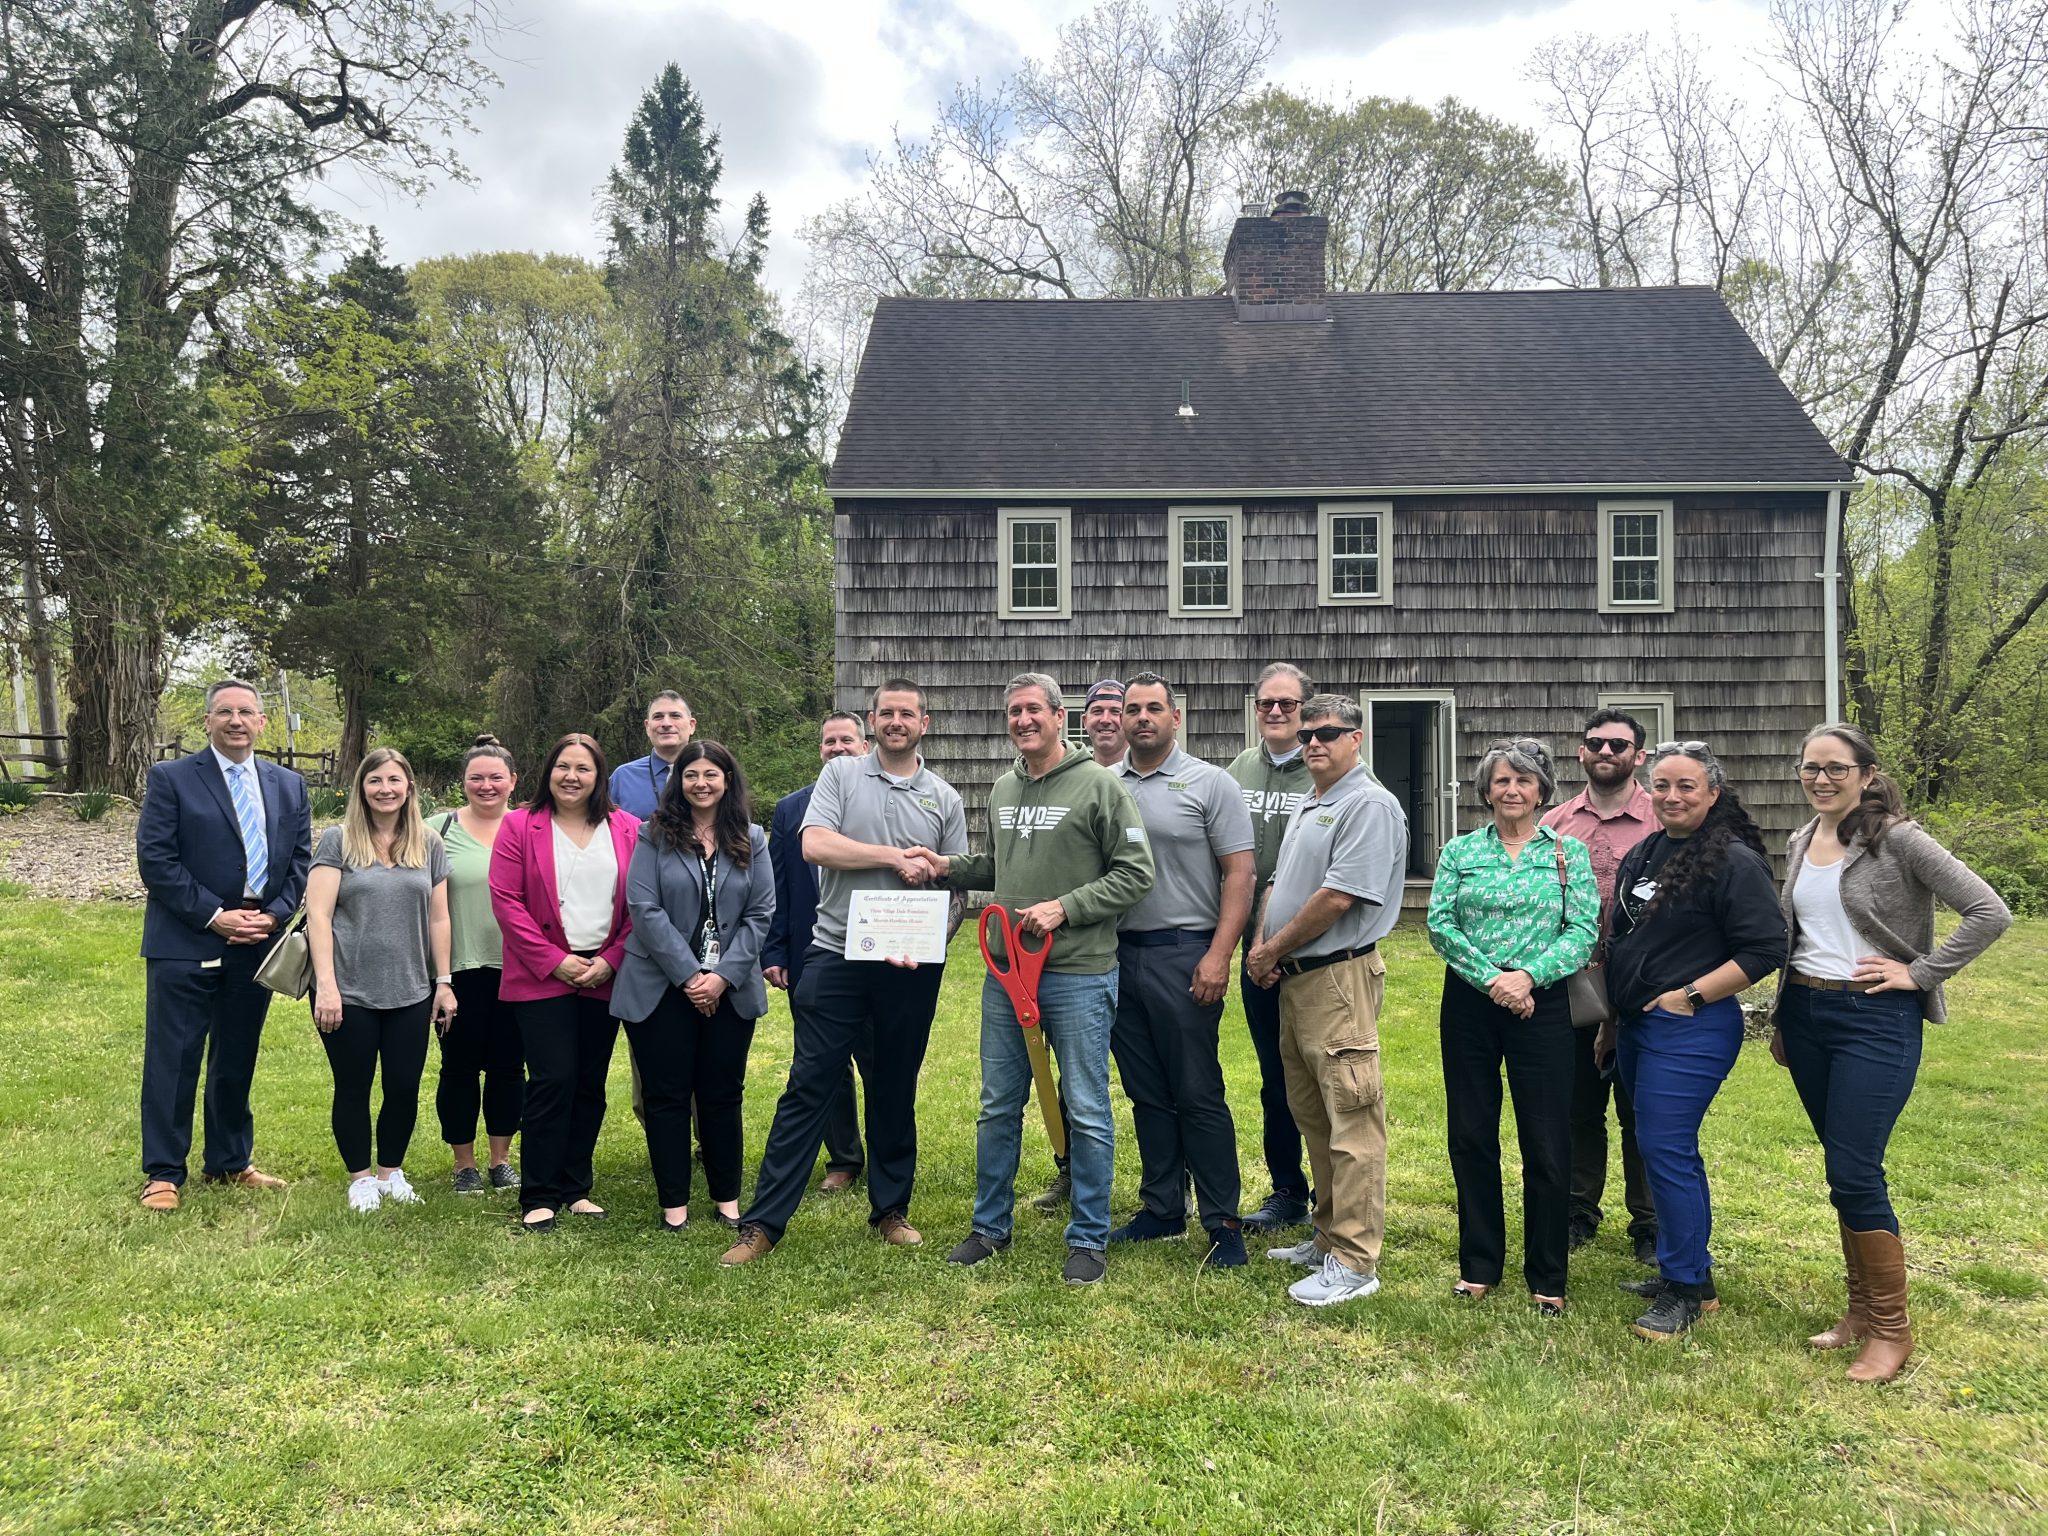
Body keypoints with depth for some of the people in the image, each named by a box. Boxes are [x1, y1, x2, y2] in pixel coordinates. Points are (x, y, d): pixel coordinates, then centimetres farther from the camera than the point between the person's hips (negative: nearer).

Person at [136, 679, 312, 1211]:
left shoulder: (288, 786, 10)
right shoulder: (171, 779, -3)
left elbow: (300, 861, 10)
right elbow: (155, 860, -9)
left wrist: (273, 914, -6)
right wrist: (215, 916, -14)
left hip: (257, 942, 4)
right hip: (186, 943, -4)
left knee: (237, 1060, 13)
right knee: (173, 1060, 0)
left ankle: (230, 1162, 26)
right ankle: (163, 1173, 12)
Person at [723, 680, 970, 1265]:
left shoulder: (944, 799, 10)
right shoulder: (840, 775, 4)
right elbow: (815, 844, -11)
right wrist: (895, 856, -11)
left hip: (910, 969, 2)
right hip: (836, 958, -2)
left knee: (895, 1091, 12)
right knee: (807, 1087, -1)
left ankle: (891, 1210, 26)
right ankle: (763, 1222, 4)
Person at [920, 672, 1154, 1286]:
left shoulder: (1098, 785, -9)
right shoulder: (1002, 789, 11)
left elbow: (1136, 872, -11)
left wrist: (1065, 908, -18)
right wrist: (951, 867, 6)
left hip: (1078, 976, -6)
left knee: (1086, 1112, 4)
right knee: (998, 1108, 14)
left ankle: (1089, 1238, 18)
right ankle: (991, 1226, 30)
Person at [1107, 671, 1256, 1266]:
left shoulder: (1210, 783, -2)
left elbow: (1239, 874, -6)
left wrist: (1219, 955, -15)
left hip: (1184, 955, -4)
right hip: (1118, 954, 5)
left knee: (1198, 1096, -1)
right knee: (1147, 1095, 12)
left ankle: (1223, 1221, 9)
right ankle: (1162, 1209, 24)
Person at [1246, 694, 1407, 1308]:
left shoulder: (1370, 806, -12)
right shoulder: (1307, 804, 18)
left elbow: (1337, 898, -20)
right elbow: (1280, 882, 22)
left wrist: (1274, 950, -10)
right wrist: (1262, 947, 5)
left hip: (1340, 976, -10)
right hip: (1294, 979, 10)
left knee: (1352, 1120, -5)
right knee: (1311, 1114, 16)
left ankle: (1354, 1262, 0)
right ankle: (1328, 1237, 28)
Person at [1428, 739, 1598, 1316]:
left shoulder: (1569, 853, 4)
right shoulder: (1460, 852, 7)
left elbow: (1583, 931, -5)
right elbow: (1439, 923, -3)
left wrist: (1528, 975, -18)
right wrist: (1491, 978, -15)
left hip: (1542, 1003, -1)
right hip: (1469, 1003, 2)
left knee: (1546, 1143, 2)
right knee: (1470, 1136, 8)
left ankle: (1548, 1277, 17)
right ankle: (1478, 1264, 23)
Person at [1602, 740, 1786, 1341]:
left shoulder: (1735, 862, -12)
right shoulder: (1642, 855, 12)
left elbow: (1765, 948, -17)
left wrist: (1691, 995, -16)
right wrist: (1610, 1022, 21)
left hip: (1690, 1030, -8)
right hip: (1638, 1027, 8)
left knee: (1665, 1150, -7)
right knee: (1661, 1148, 15)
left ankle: (1686, 1287, 7)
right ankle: (1680, 1269, 29)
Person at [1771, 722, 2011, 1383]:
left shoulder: (1897, 839, -10)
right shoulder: (1800, 844, 10)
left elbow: (1989, 912, -16)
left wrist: (1920, 972, -14)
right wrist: (1782, 1020, 20)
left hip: (1876, 1020, -6)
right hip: (1805, 1014, 6)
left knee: (1854, 1174, -8)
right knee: (1844, 1170, 13)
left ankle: (1892, 1328, 8)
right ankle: (1862, 1308, 25)